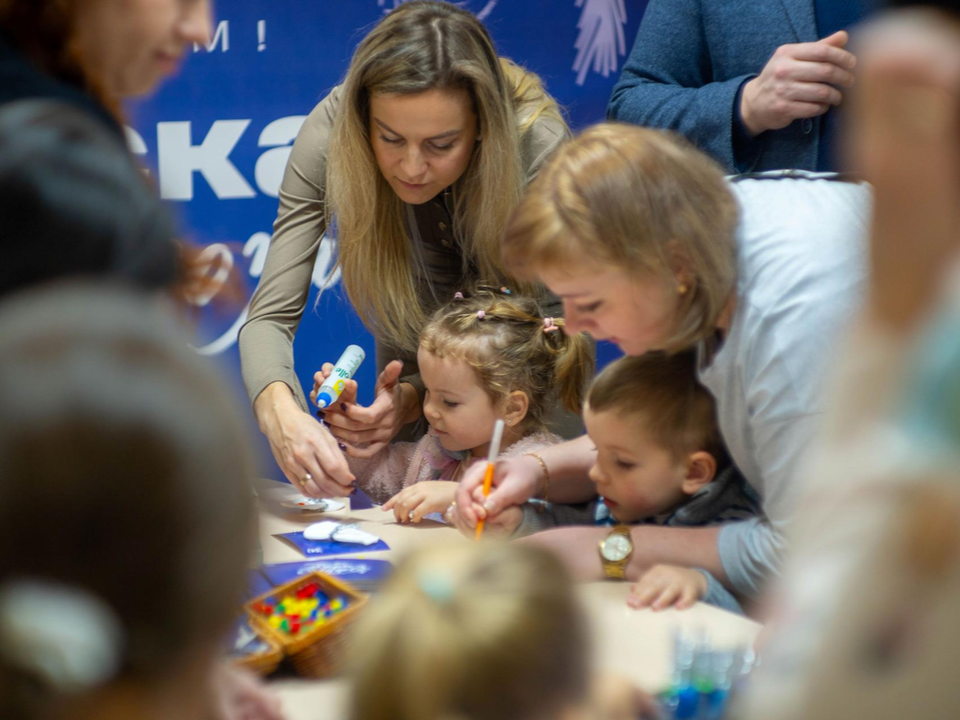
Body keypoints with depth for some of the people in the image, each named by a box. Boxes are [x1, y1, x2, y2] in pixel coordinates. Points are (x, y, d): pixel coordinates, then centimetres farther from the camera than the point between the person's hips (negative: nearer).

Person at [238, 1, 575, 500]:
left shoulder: (538, 149, -34)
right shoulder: (332, 133, -29)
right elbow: (272, 313, -29)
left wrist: (415, 397, -43)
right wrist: (280, 412, -51)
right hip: (406, 365, 1)